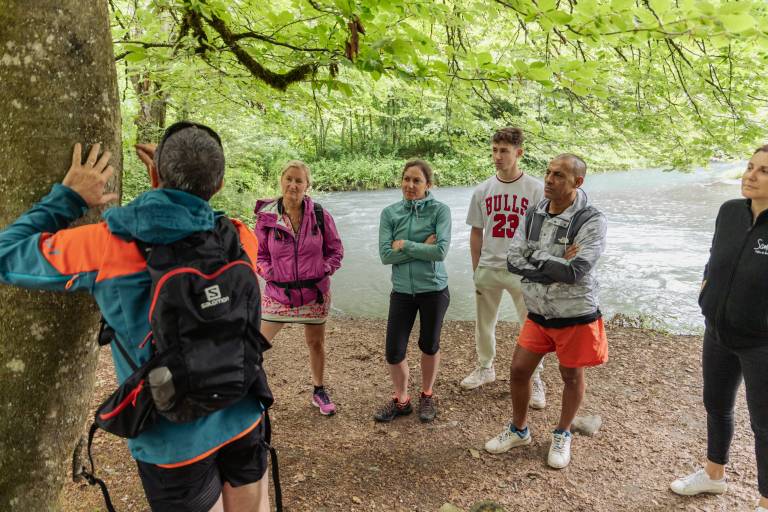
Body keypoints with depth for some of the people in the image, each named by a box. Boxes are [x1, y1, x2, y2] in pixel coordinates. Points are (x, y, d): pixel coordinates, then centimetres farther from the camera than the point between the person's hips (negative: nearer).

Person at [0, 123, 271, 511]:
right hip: (244, 418, 3)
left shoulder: (109, 246, -17)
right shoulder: (239, 239, -9)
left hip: (176, 438, -2)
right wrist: (169, 193, 12)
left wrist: (69, 196, 5)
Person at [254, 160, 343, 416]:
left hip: (315, 291, 1)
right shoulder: (266, 216, -8)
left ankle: (319, 392, 36)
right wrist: (270, 274, -12)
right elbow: (260, 255, 3)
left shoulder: (320, 215, -7)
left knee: (316, 343, 15)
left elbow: (335, 250, 3)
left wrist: (323, 271, -10)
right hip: (278, 291, -1)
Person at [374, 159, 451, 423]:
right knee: (393, 351, 3)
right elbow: (386, 255, -11)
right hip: (402, 291, 2)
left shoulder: (440, 210, -8)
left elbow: (441, 251, -20)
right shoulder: (390, 212, -1)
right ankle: (401, 400, 29)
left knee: (429, 345, 15)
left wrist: (405, 245, -14)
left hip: (434, 289, -2)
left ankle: (427, 396, 39)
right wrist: (422, 247, -15)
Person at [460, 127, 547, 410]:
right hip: (488, 268, 3)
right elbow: (476, 232, 7)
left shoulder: (536, 189, -7)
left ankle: (535, 381, 21)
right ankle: (485, 368, 37)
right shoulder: (482, 191, 2)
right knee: (484, 324, 16)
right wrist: (475, 270, 6)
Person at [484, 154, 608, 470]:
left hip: (575, 316, -4)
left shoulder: (592, 221, -17)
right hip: (538, 313, 5)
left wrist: (536, 259, -15)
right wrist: (556, 266, -18)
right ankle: (519, 430, 34)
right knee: (519, 371, 10)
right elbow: (513, 260, -7)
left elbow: (575, 271, -27)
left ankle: (562, 436, 37)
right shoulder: (534, 215, 0)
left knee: (572, 377, 14)